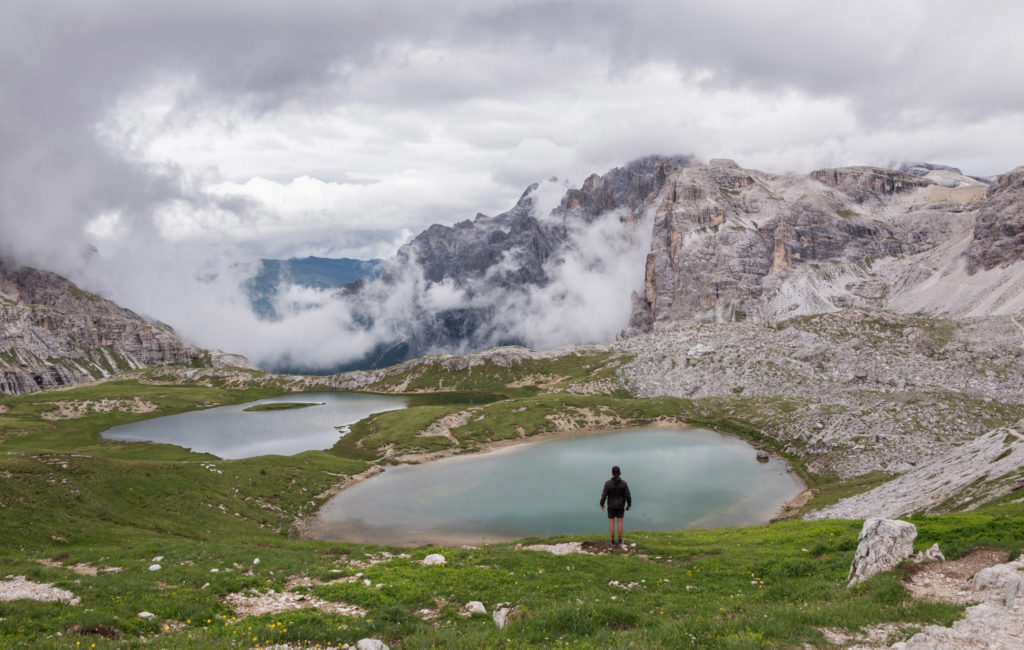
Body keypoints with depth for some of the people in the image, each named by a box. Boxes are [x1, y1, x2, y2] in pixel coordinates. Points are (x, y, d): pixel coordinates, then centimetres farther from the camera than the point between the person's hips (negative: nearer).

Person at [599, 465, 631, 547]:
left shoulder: (608, 483, -20)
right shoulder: (624, 483, -17)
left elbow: (604, 495, -15)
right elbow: (628, 496, -11)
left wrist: (602, 504, 1)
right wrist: (629, 505, 6)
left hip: (611, 506, -1)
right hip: (620, 506, 1)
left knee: (611, 523, 11)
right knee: (620, 522, 15)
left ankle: (613, 541, 16)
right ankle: (620, 540, 21)